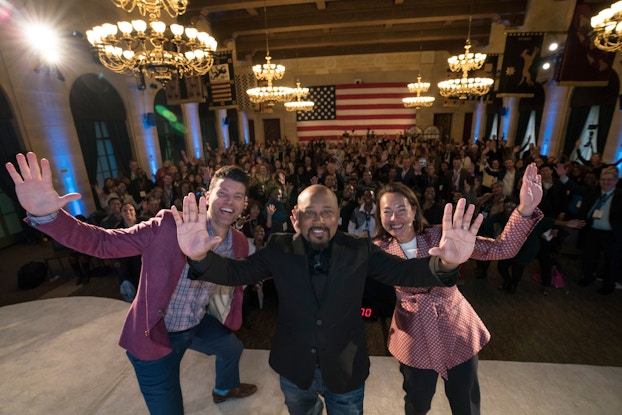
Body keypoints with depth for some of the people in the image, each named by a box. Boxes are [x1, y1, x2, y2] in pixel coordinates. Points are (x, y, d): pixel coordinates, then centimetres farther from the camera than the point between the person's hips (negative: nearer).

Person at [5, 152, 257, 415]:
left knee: (233, 348, 30)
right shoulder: (169, 225, -26)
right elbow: (102, 242, -26)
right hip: (155, 335, -6)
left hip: (198, 326, 6)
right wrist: (45, 215, -39)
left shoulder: (239, 243, -10)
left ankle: (224, 390, 65)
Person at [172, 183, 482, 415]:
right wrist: (200, 257, -37)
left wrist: (446, 263, -41)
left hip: (346, 372, 0)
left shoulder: (359, 250, -14)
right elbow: (235, 272, -15)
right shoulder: (279, 249, -12)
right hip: (294, 370, 1)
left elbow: (406, 272, -19)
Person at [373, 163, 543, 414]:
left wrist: (525, 210, -33)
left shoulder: (440, 236, -14)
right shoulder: (379, 250, -11)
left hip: (459, 333, 0)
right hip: (415, 340, 0)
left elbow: (501, 249, -19)